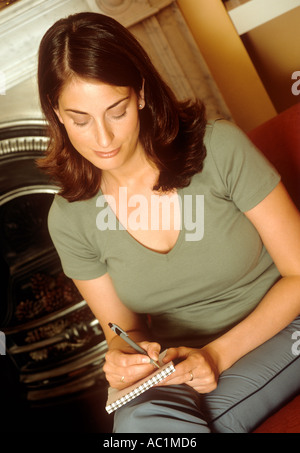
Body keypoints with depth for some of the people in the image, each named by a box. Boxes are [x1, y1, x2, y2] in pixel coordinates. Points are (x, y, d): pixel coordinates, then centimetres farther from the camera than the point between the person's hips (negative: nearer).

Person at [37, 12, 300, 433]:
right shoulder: (69, 218, -5)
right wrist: (124, 357, -17)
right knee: (137, 419, -31)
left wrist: (220, 353, -18)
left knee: (146, 421, -28)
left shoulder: (219, 148, -15)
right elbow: (123, 329, 7)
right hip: (177, 364, 3)